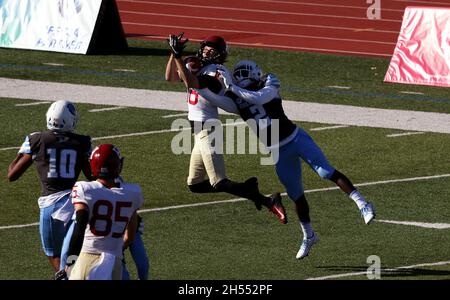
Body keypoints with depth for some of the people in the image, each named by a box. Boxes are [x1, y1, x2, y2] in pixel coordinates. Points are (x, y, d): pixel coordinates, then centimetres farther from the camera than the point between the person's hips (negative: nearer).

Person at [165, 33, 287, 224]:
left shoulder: (215, 72, -14)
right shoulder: (195, 67, 13)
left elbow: (192, 83, -28)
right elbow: (170, 77, 10)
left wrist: (179, 57, -29)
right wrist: (173, 54, -2)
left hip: (207, 130, -10)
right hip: (199, 134, 10)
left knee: (218, 184, -18)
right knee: (194, 185, 14)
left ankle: (268, 202, -19)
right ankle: (247, 188, 14)